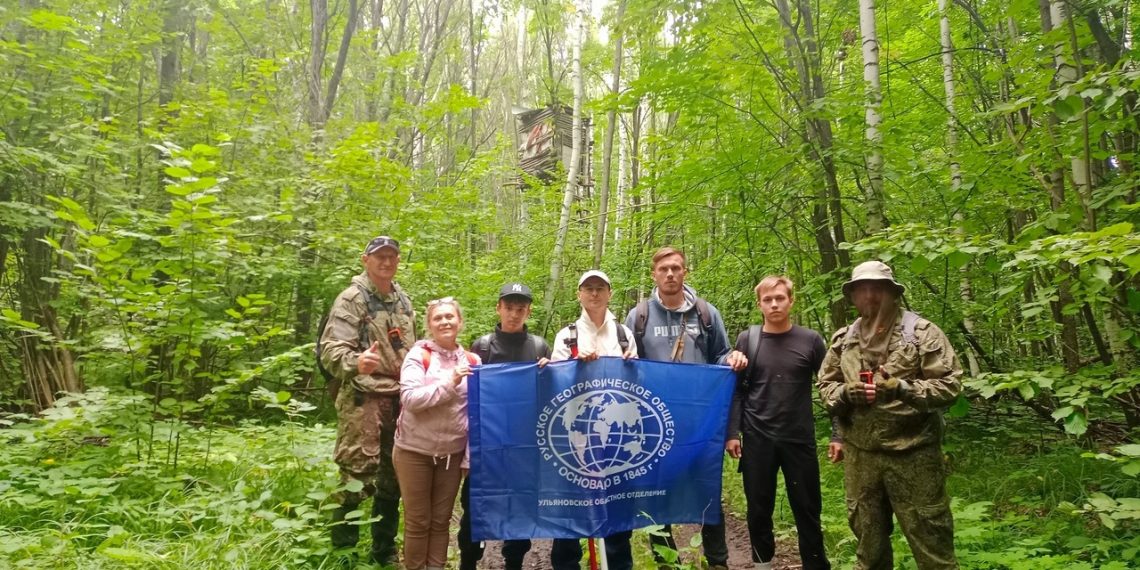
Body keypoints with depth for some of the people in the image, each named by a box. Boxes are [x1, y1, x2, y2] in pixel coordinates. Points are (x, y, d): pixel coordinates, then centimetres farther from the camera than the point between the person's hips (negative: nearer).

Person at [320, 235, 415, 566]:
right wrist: (355, 362, -38)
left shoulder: (403, 301, 15)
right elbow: (331, 349, -19)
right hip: (364, 400, -7)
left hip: (400, 399, 7)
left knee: (392, 481, 14)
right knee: (356, 480, -7)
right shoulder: (352, 299, -8)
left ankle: (385, 552, 28)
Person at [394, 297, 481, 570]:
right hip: (414, 451, -3)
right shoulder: (418, 355, -8)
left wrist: (470, 454, 3)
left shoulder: (472, 361, 2)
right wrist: (449, 382, -25)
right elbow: (409, 398, -19)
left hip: (453, 453, 3)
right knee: (418, 521, 9)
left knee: (441, 519, 13)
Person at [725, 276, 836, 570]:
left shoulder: (811, 340, -1)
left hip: (800, 439, -1)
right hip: (757, 439, 1)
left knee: (808, 509, 8)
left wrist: (837, 435, -3)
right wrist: (732, 433, -4)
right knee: (759, 509, 11)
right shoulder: (747, 340, 1)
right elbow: (736, 390, 2)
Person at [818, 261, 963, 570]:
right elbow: (825, 386, 13)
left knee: (929, 538, 4)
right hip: (860, 453, 4)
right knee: (867, 535, 18)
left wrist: (902, 388, -22)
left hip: (913, 451, -4)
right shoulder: (842, 338, 9)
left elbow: (950, 384, -8)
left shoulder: (921, 332, -4)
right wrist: (846, 393, -9)